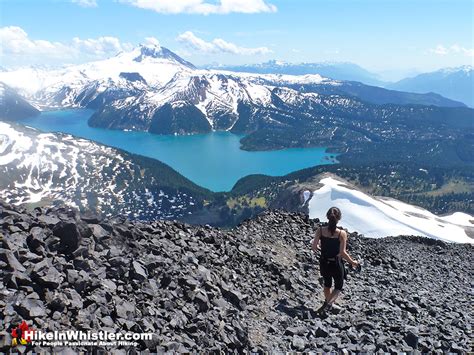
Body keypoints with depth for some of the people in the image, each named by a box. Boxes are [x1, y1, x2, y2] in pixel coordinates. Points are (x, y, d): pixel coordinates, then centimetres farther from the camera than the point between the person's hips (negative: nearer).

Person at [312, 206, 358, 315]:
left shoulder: (320, 230, -14)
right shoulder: (342, 234, -22)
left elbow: (314, 247, -10)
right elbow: (342, 253, -19)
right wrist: (352, 262, -2)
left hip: (324, 262, 3)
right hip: (336, 264, -3)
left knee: (327, 284, 29)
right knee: (338, 287, 20)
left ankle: (328, 303, 46)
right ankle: (328, 304, 0)